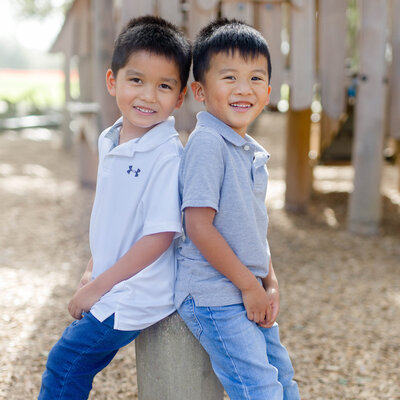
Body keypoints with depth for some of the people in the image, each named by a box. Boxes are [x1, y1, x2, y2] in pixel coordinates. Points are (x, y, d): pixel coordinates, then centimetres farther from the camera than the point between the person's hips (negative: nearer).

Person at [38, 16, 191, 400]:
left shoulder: (168, 155, -22)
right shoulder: (110, 142, 4)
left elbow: (159, 236, -22)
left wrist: (97, 286, -16)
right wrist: (92, 271, 11)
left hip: (132, 296, -7)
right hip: (109, 286, 7)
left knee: (64, 362, -1)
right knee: (72, 367, 16)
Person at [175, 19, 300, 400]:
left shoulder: (252, 153, 11)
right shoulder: (207, 144, -17)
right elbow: (199, 226, -21)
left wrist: (270, 283, 7)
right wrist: (250, 285, -15)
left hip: (252, 295, 9)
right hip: (214, 296, -9)